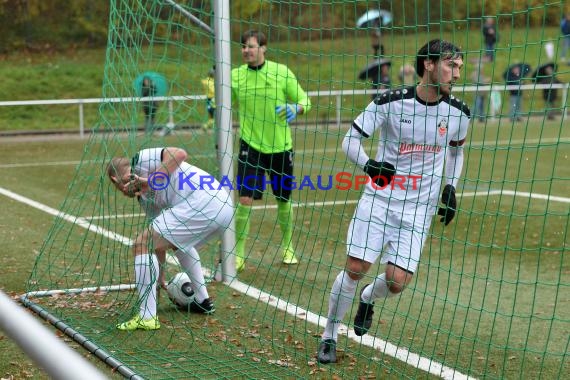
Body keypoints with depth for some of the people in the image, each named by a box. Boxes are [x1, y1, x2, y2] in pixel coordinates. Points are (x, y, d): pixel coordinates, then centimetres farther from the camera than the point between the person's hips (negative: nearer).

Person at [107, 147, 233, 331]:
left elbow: (180, 154, -11)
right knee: (178, 242, 38)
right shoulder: (145, 196, 31)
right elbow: (160, 241, 35)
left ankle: (147, 316, -4)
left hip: (201, 202, -10)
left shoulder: (141, 160, 6)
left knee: (142, 244, -5)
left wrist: (152, 181, -9)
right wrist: (160, 277, 41)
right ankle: (203, 300, 40)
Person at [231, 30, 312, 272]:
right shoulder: (235, 75, -2)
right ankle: (238, 254, 2)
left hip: (280, 147, 1)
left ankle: (287, 246, 36)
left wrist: (295, 109, -18)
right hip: (251, 146, -1)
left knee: (284, 200, 13)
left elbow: (304, 100, 3)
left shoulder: (282, 72, -3)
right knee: (245, 200, -11)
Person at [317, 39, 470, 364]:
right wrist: (368, 164, -26)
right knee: (355, 268, -8)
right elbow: (351, 139, -6)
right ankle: (330, 336, 14)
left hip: (419, 208, 2)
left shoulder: (458, 112, -2)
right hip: (379, 197, -2)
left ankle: (368, 299, 30)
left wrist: (451, 187, 6)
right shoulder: (390, 103, -12)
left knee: (397, 281, -8)